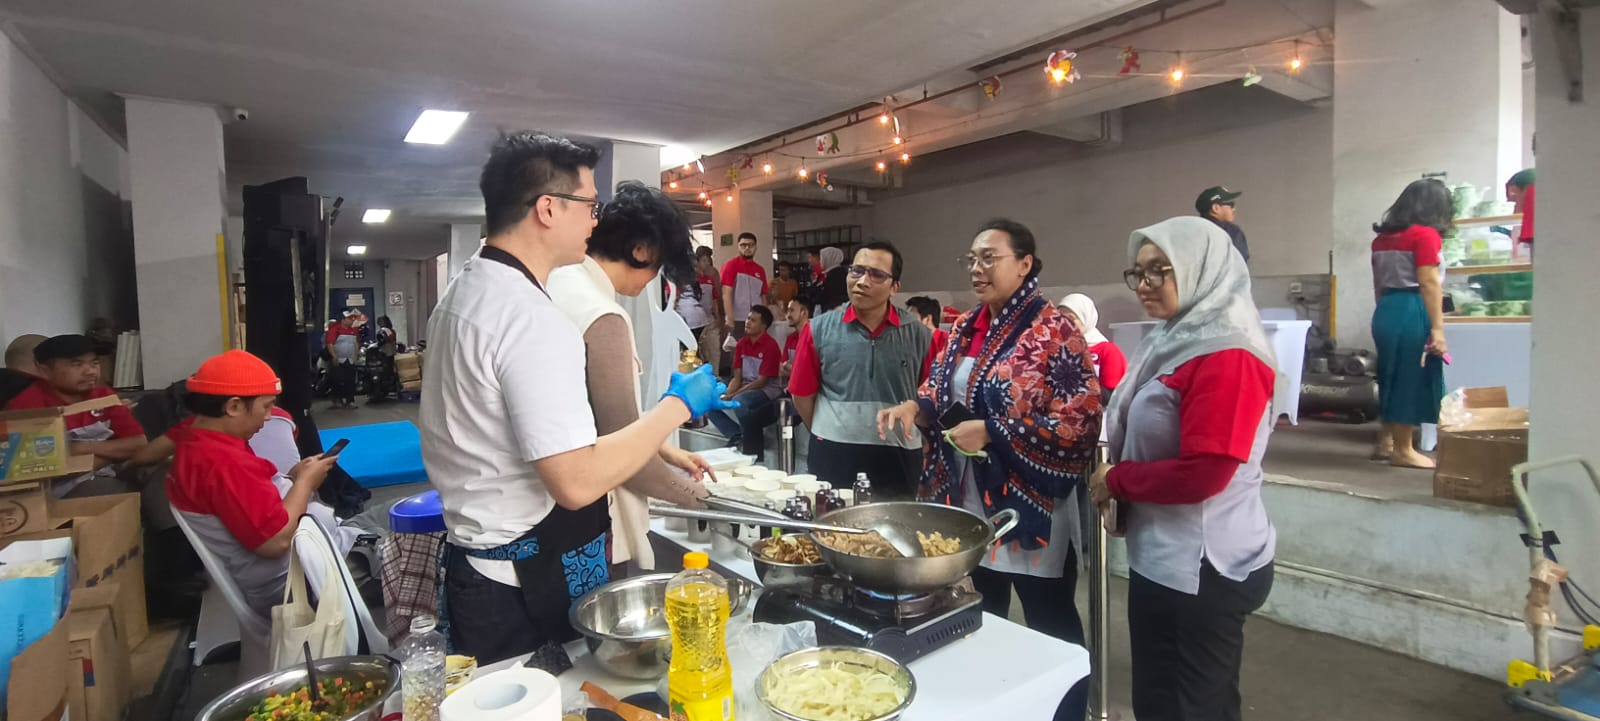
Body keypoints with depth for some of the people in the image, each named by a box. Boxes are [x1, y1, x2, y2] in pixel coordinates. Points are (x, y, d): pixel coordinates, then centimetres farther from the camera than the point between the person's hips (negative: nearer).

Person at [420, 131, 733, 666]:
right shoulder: (533, 321, -24)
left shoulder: (462, 292, 8)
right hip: (530, 587, -9)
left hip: (472, 557, 10)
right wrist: (679, 404, -18)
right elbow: (578, 482, -27)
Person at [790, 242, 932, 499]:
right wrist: (828, 435, 11)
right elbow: (802, 393, 6)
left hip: (897, 460, 1)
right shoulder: (819, 329, -1)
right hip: (833, 458, 0)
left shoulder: (919, 335, -1)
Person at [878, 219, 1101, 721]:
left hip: (1029, 503, -6)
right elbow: (944, 394, 16)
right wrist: (914, 407, -7)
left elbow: (1081, 419, -19)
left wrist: (991, 432, -22)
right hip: (968, 498, 7)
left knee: (1049, 626, 10)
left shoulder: (1053, 330, -13)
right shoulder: (965, 327, 8)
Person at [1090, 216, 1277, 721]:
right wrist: (1116, 483, 1)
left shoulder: (1227, 355, -20)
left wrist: (1115, 480, -13)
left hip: (1201, 569, -9)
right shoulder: (1175, 341, 11)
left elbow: (1201, 474, -26)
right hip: (1163, 558, 10)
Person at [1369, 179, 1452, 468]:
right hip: (1412, 312, -8)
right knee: (1412, 378, -1)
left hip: (1386, 310, 8)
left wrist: (1386, 308, 20)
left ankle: (1387, 440, 25)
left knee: (1393, 376, 16)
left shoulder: (1382, 237, 14)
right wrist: (1437, 328, -15)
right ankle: (1403, 450, 5)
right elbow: (1429, 284, -14)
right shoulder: (1425, 235, -8)